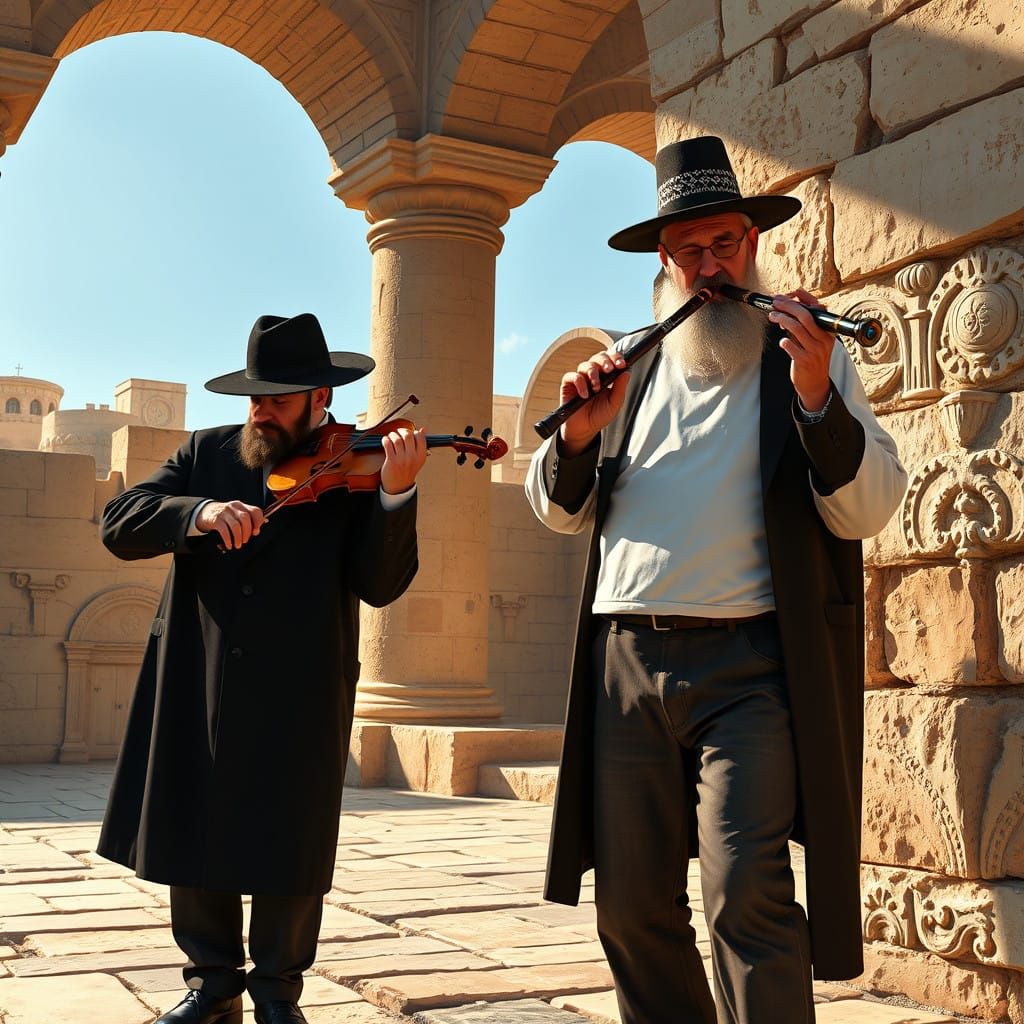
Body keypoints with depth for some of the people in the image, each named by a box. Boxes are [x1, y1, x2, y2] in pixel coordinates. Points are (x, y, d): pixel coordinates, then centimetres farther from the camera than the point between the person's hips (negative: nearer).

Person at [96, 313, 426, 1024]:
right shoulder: (206, 453, 9)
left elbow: (380, 584, -12)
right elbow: (120, 525, -2)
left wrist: (396, 493, -27)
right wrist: (199, 512, -21)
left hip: (300, 697, -3)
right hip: (199, 689, 3)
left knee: (288, 853, 6)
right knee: (191, 838, 12)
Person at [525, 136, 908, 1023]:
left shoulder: (807, 354, 8)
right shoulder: (629, 364, 17)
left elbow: (869, 510, -2)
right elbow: (561, 511, 18)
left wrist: (816, 392, -17)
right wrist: (579, 431, -2)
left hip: (747, 664, -3)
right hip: (624, 659, 4)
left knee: (747, 892, -16)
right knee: (631, 906, 6)